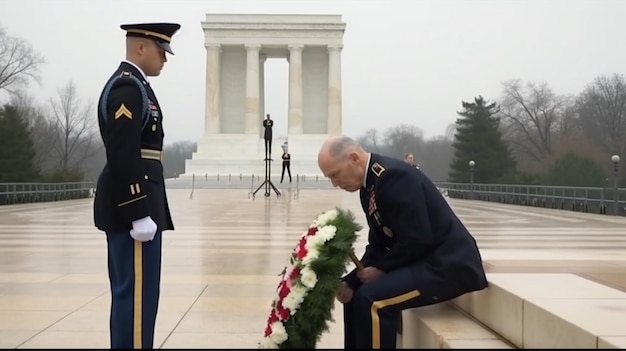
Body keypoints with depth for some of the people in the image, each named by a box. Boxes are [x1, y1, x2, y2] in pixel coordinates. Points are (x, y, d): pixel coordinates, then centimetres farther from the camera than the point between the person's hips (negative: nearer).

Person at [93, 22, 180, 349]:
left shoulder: (129, 84, 18)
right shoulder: (128, 87, -14)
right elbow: (123, 156, -22)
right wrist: (140, 214, -22)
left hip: (129, 204, 11)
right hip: (133, 204, -11)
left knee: (130, 291, 15)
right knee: (136, 292, -6)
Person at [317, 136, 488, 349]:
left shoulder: (393, 176, -21)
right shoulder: (371, 181, 8)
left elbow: (417, 240, -24)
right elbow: (378, 244, 9)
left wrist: (381, 268, -12)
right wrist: (350, 281, -3)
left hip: (447, 264, -10)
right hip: (426, 259, 10)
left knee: (370, 299, -24)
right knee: (356, 291, 14)